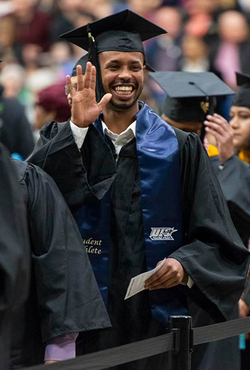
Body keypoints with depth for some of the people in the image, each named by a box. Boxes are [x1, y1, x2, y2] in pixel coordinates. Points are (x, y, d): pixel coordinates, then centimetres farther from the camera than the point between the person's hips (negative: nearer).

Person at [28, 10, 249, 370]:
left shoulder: (181, 148, 4)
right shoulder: (62, 139, 6)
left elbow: (217, 241, 2)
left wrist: (185, 265, -17)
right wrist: (77, 128, -20)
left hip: (158, 324, 0)